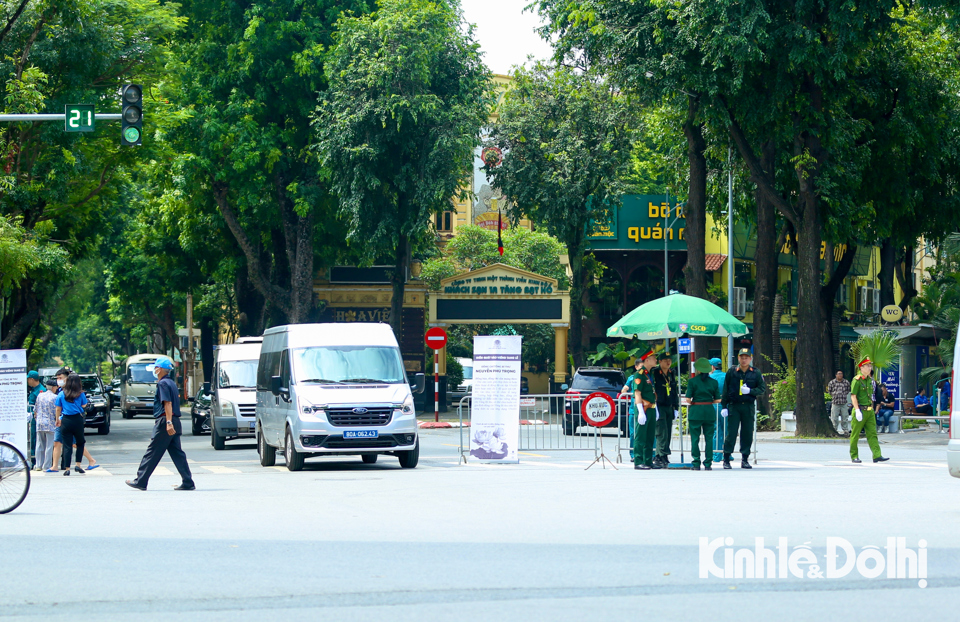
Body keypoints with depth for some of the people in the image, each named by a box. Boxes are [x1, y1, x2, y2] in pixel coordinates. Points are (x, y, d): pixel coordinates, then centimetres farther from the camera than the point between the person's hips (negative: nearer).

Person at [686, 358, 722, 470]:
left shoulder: (692, 381, -4)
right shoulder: (714, 382, 4)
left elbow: (688, 399, -7)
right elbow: (717, 400, 4)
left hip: (695, 411, -2)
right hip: (709, 410, 2)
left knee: (695, 438, 3)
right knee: (709, 438, 6)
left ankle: (696, 464, 0)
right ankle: (708, 464, 4)